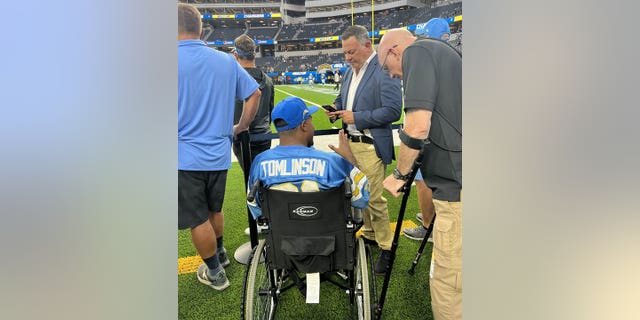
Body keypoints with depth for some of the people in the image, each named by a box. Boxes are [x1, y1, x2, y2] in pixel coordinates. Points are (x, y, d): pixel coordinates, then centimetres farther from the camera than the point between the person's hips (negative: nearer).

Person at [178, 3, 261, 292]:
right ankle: (220, 254, 44)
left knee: (198, 220, 10)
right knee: (214, 210, 25)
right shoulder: (226, 60, 1)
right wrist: (241, 126, 15)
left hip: (185, 156, -5)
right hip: (219, 153, 5)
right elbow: (254, 94, 7)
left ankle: (215, 273, 26)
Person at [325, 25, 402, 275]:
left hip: (370, 146, -8)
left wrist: (357, 117, -18)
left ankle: (385, 247, 13)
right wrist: (336, 109, 3)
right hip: (350, 143, 8)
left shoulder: (383, 70, -12)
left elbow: (393, 111, -18)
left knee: (374, 198, -4)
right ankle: (369, 235, 32)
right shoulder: (350, 72, 14)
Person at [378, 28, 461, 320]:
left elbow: (418, 127, -18)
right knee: (445, 278, 22)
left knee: (447, 285, 4)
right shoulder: (445, 52, 23)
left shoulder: (417, 52, -5)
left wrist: (400, 174, -3)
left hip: (458, 188, -10)